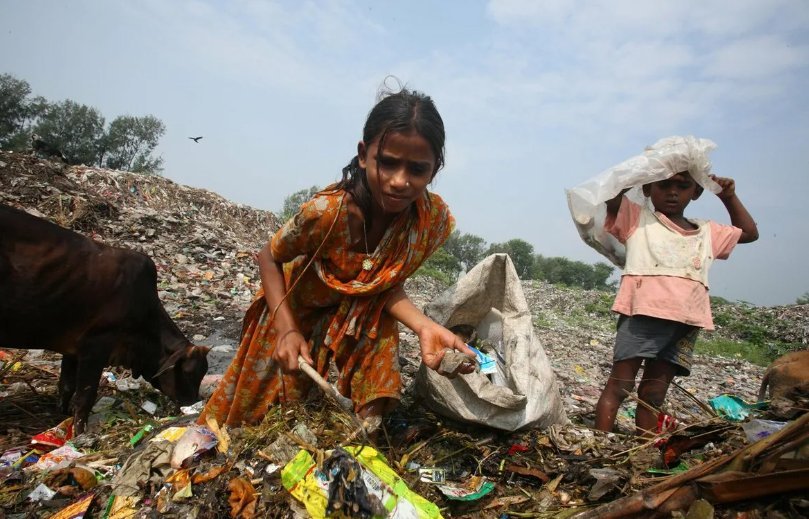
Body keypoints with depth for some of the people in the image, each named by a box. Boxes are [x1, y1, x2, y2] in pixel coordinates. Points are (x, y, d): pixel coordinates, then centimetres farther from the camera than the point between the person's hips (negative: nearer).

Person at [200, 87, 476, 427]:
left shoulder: (434, 218, -28)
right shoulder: (327, 211, -38)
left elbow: (389, 286, -19)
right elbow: (270, 258, -18)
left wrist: (424, 326, -38)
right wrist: (287, 330, -28)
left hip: (365, 316, 2)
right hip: (298, 309, -1)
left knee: (372, 415, 0)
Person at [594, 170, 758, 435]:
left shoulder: (707, 232, 26)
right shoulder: (636, 217, 10)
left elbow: (749, 233, 39)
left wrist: (729, 197, 29)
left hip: (687, 323, 5)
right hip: (644, 313, -5)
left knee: (654, 395, 9)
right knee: (619, 385, -5)